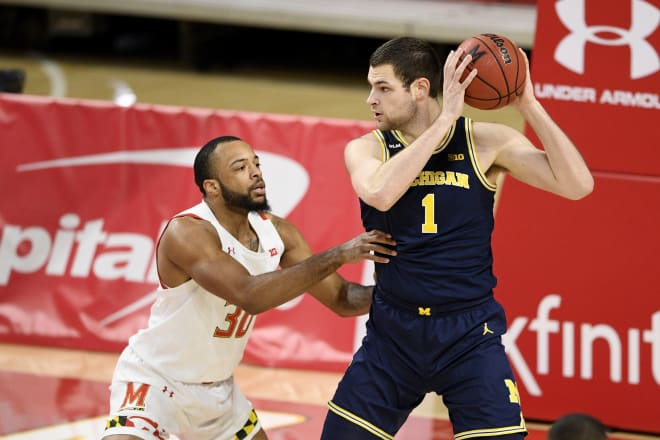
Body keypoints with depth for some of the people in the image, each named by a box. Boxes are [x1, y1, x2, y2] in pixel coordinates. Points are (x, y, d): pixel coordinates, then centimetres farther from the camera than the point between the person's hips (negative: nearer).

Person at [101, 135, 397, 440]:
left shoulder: (276, 232, -5)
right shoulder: (187, 232, -26)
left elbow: (341, 299, 0)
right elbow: (250, 295, -39)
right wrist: (337, 256, -37)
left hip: (217, 388, 7)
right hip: (153, 379, -7)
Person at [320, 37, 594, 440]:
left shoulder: (486, 142, -4)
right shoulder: (366, 149, -2)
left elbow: (578, 186, -13)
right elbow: (379, 194, -26)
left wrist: (528, 106, -20)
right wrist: (444, 119, -26)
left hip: (469, 334, -2)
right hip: (393, 331, 2)